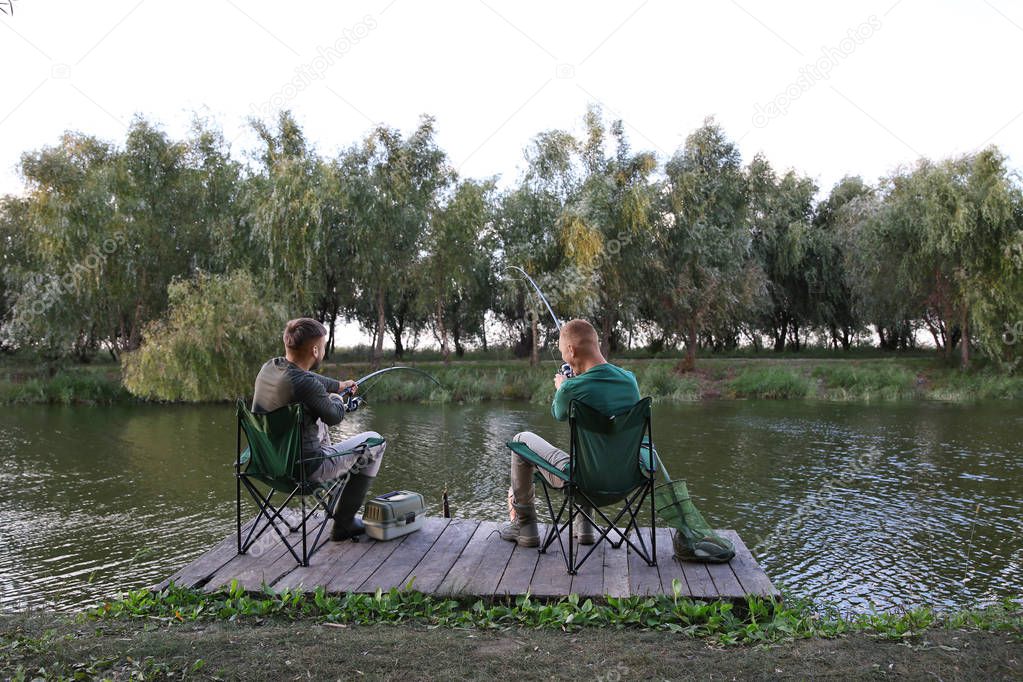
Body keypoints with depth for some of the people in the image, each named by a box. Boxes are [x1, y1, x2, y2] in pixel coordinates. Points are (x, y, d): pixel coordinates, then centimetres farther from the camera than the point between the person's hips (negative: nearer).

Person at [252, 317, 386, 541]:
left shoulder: (269, 367, -4)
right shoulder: (306, 385, -28)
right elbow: (335, 417, -10)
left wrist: (337, 385, 31)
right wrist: (336, 398, 12)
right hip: (304, 470, -8)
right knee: (374, 441, 7)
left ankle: (334, 501, 46)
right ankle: (343, 523, 15)